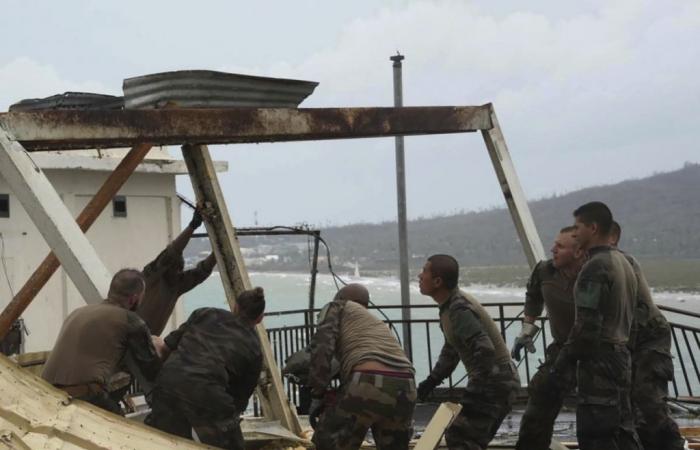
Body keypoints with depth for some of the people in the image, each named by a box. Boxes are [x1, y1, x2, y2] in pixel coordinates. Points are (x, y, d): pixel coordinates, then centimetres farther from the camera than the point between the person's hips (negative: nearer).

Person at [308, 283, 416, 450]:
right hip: (404, 387, 6)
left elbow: (322, 344, 6)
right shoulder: (379, 324, 39)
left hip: (368, 382, -6)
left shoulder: (340, 306, 23)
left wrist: (318, 395, 6)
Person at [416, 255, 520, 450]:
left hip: (495, 383, -10)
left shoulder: (459, 310, -23)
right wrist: (431, 381, 14)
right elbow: (451, 350, 21)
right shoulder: (449, 306, 9)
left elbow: (485, 350, -32)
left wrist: (474, 393, -27)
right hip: (491, 382, 10)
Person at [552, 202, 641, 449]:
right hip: (620, 354, 10)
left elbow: (587, 325, -21)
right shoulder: (623, 262, 13)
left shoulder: (595, 266, -17)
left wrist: (561, 363, -14)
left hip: (599, 361, -10)